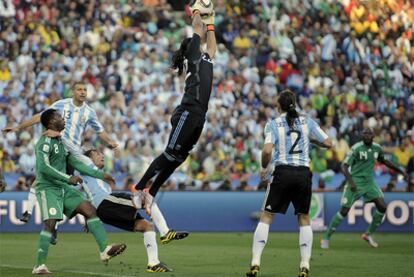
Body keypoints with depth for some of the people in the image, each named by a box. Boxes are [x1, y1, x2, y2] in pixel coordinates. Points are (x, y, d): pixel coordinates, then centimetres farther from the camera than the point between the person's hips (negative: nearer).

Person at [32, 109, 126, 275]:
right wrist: (68, 178, -27)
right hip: (47, 188, -8)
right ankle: (39, 265, -13)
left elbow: (76, 163, 21)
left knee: (90, 210, -4)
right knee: (50, 223, -19)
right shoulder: (45, 142, -12)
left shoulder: (61, 142, 16)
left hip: (63, 188, 8)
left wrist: (100, 175, 18)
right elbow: (43, 167, -24)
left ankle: (104, 250, -11)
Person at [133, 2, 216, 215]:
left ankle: (151, 194, 11)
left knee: (178, 158, 7)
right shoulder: (191, 54, 3)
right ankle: (140, 187, -3)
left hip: (198, 116, 8)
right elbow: (197, 27, 5)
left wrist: (210, 23, 40)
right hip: (187, 113, -8)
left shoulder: (204, 58, 23)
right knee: (171, 154, -10)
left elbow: (212, 47, 41)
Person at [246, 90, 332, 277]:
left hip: (283, 172, -2)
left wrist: (264, 168, 5)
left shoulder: (273, 124, 1)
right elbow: (328, 143, 4)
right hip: (304, 174, 2)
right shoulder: (307, 122, 7)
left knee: (266, 216, 5)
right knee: (304, 218, 15)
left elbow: (267, 150, -12)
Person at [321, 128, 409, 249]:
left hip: (369, 182, 6)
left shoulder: (377, 148, 3)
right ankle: (326, 238, 3)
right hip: (355, 182, -6)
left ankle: (369, 234, 13)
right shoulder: (356, 148, -16)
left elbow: (384, 161, 23)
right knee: (344, 211, -9)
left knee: (382, 207, -5)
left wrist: (401, 171, 23)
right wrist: (350, 181, -33)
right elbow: (344, 166, -18)